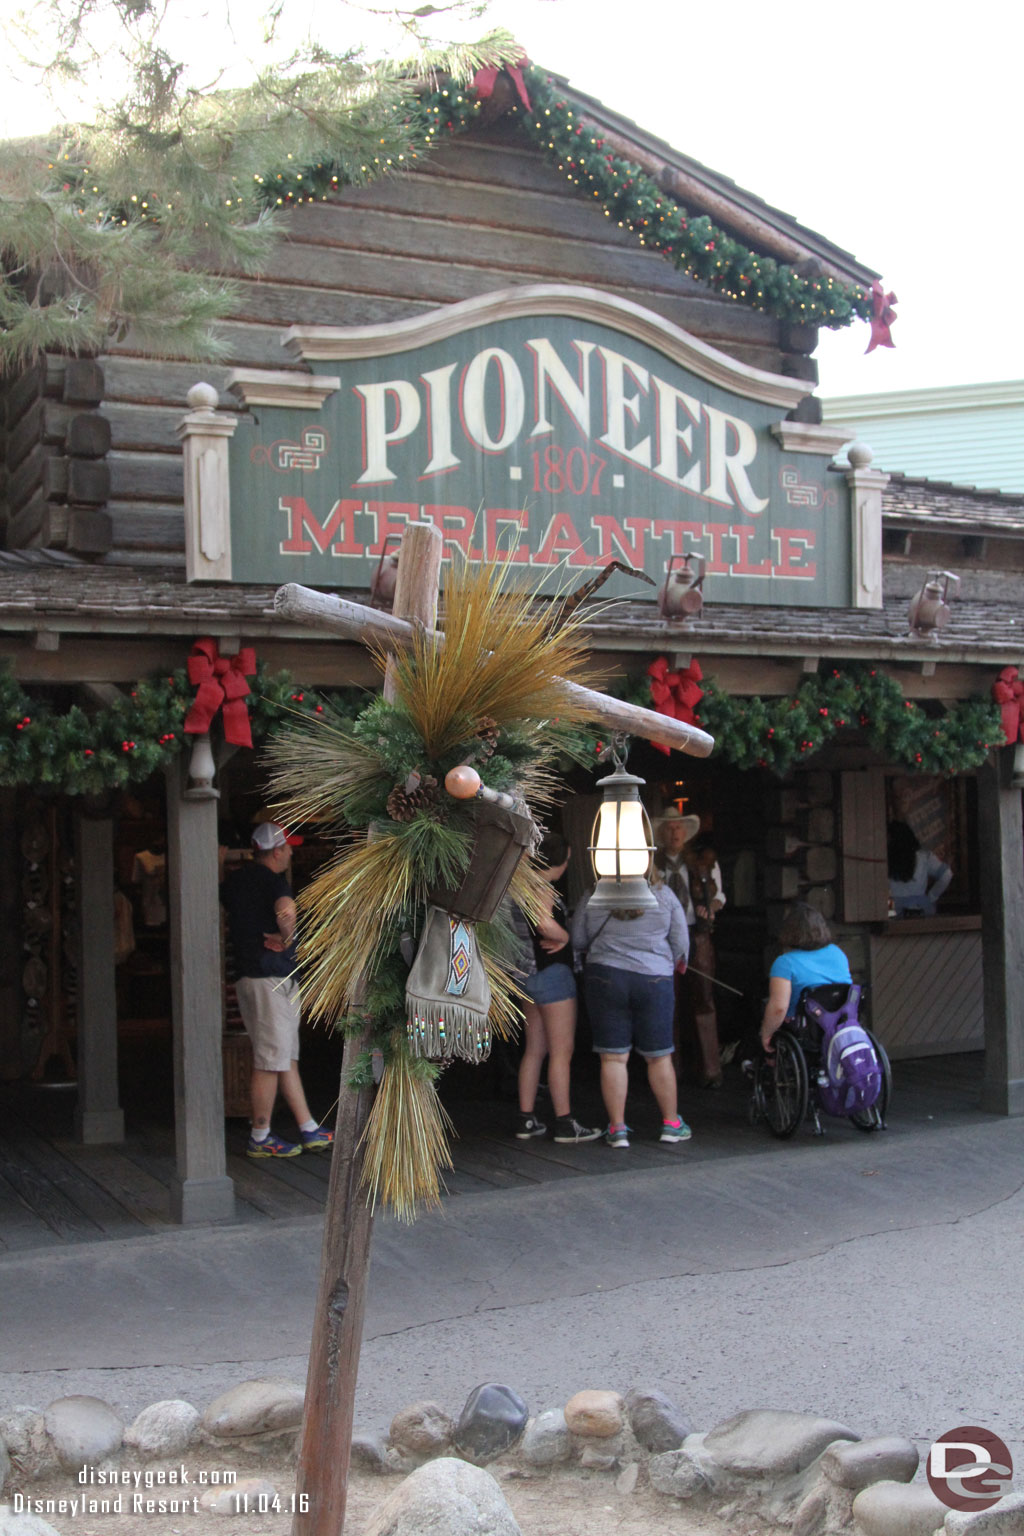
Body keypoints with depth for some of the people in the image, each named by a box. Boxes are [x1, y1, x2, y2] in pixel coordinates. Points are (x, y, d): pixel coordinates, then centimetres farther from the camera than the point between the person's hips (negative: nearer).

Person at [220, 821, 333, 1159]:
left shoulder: (234, 879, 13)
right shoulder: (271, 878, -14)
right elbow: (286, 910, -34)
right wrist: (286, 937, -16)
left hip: (246, 974, 9)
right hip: (272, 977, -9)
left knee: (287, 1056, 13)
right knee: (271, 1060, -2)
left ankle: (309, 1130, 19)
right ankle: (260, 1138, 5)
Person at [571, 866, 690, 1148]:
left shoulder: (592, 898, -1)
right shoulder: (664, 895, 0)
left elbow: (577, 941, 5)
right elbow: (681, 943, 4)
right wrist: (674, 964, 24)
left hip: (604, 977, 0)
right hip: (654, 980, 0)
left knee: (613, 1057, 3)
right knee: (659, 1056, 11)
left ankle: (617, 1128, 4)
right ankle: (671, 1123, 20)